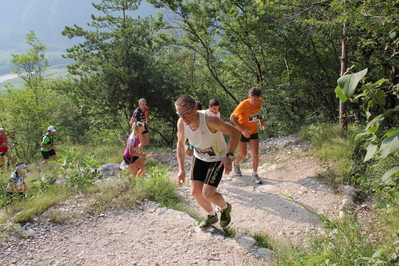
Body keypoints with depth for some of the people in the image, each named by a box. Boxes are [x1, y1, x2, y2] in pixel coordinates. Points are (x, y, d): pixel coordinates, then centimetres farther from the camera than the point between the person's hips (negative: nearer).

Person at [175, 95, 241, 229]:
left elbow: (235, 132, -24)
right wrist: (181, 170, -8)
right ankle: (212, 216, 32)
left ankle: (225, 208, 22)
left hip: (218, 159, -5)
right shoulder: (181, 123, -18)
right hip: (199, 158, 5)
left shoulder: (210, 120, -35)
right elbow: (180, 145, 0)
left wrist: (229, 156, -32)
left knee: (208, 194, -13)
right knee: (195, 191, 3)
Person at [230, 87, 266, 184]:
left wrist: (261, 121, 0)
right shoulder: (243, 105, -26)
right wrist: (243, 129, -25)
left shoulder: (260, 102, -9)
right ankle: (236, 164, 44)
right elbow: (232, 118, -19)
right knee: (243, 154, 10)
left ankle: (254, 174, 15)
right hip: (242, 132, -4)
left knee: (255, 154, -4)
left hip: (253, 132, 4)